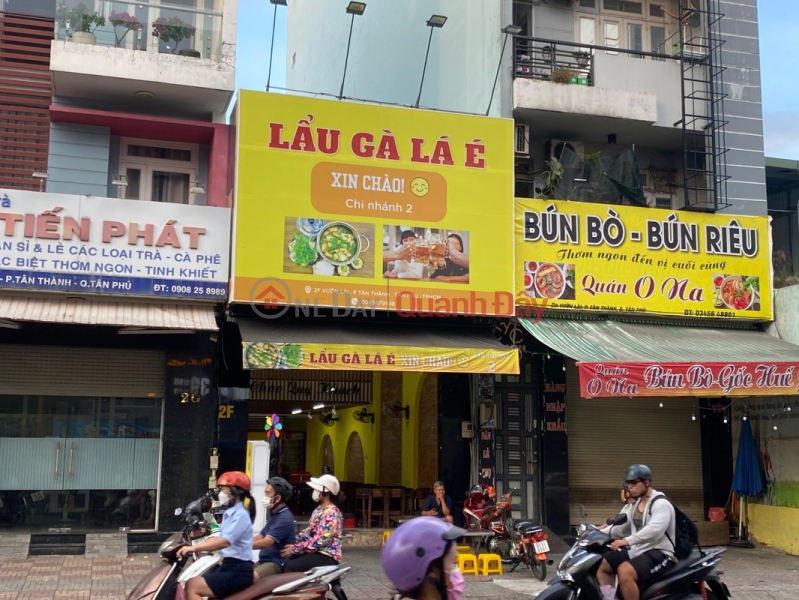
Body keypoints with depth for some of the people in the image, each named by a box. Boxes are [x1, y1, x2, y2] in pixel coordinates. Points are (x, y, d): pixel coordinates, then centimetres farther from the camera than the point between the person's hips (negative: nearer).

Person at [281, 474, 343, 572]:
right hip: (313, 552, 10)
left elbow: (321, 540, -23)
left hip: (327, 556, -10)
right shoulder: (318, 510, 16)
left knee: (289, 567, -27)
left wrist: (295, 548, -22)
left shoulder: (331, 513, -15)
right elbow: (308, 531, 21)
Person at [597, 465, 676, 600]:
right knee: (602, 565, 8)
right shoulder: (636, 504, 16)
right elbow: (626, 527, 27)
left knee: (625, 571, -35)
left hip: (659, 553, -10)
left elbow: (654, 529, -32)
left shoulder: (661, 504, -14)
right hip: (638, 549, 10)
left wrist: (627, 541, -40)